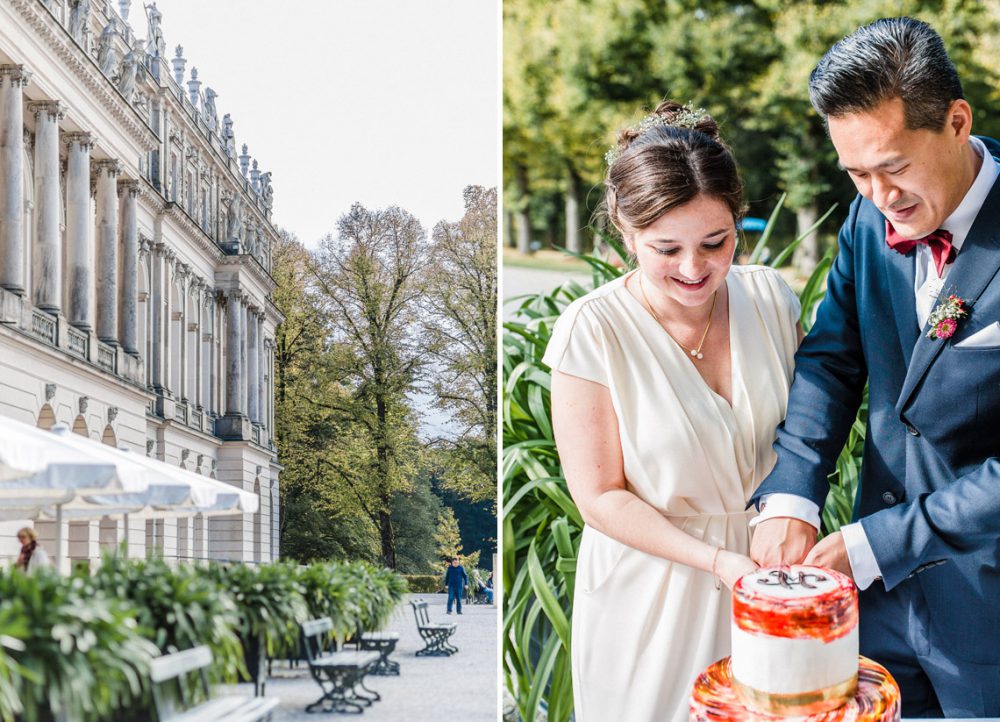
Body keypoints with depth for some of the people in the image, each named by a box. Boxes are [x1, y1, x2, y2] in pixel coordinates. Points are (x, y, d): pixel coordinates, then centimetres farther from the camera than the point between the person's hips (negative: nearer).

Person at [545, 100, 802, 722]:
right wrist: (714, 560, -22)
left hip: (765, 572, 4)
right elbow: (600, 496, -15)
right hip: (653, 590, -3)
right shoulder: (591, 331, -19)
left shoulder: (770, 296, -7)